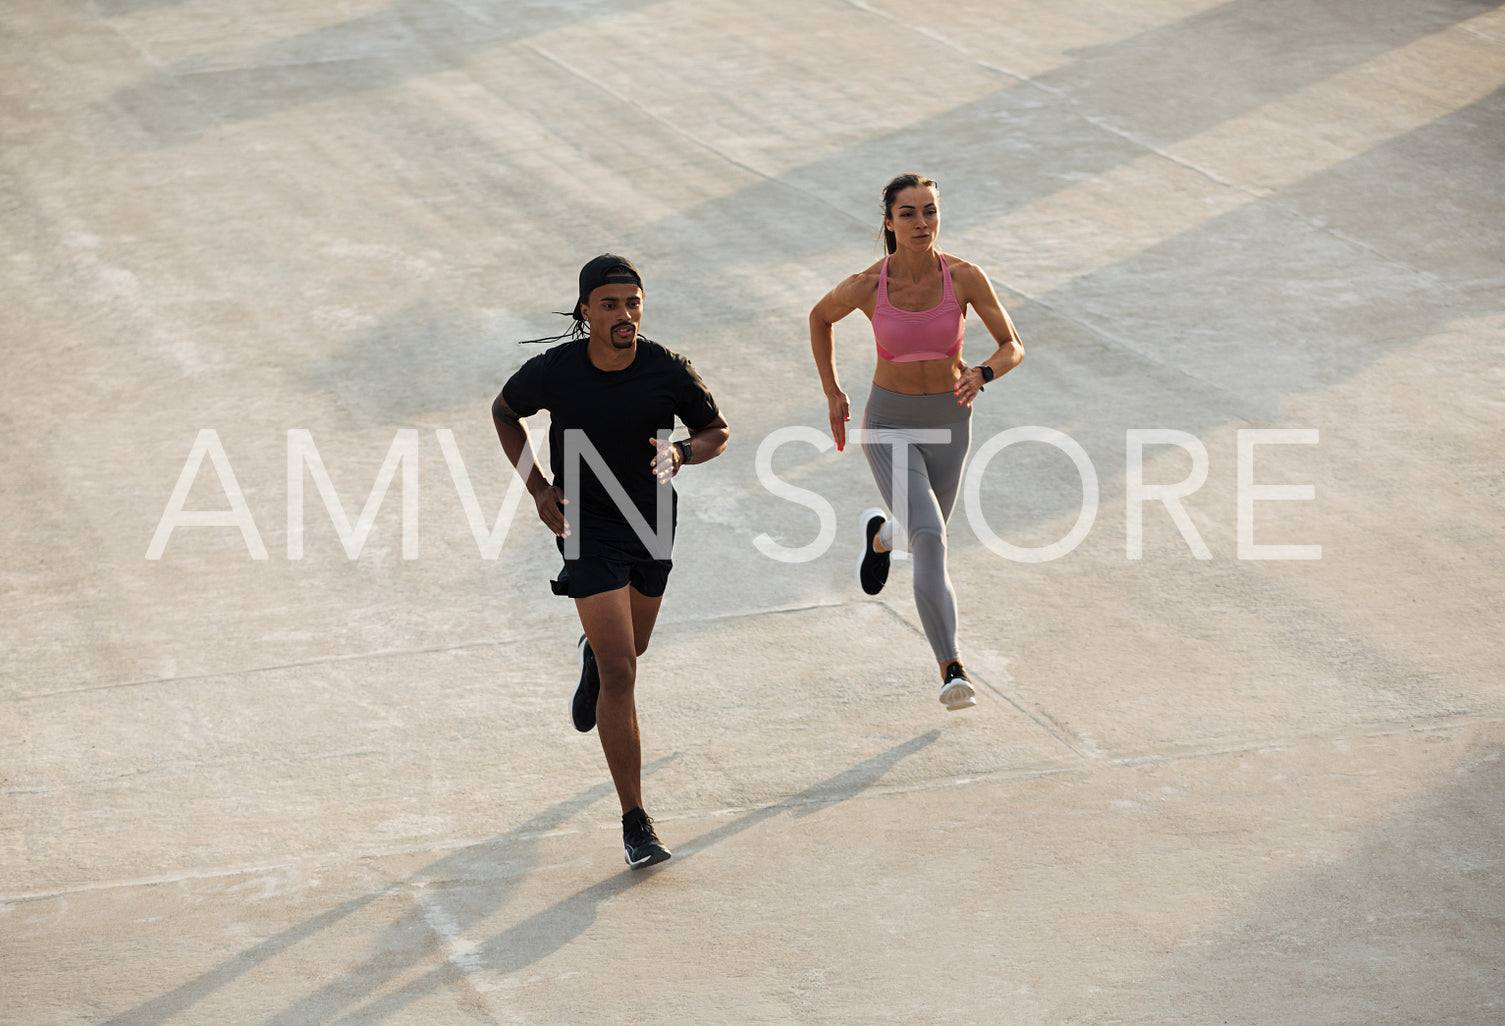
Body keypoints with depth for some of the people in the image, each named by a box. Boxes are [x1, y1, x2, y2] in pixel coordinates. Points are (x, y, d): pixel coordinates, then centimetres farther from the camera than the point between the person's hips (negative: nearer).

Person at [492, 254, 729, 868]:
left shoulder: (669, 372, -16)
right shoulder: (552, 372, -17)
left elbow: (716, 431, 0)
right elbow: (504, 411, 4)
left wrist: (682, 453, -23)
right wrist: (536, 486, -6)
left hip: (654, 522, 3)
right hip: (586, 525, -3)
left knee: (631, 647, 26)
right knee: (621, 675, -13)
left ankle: (591, 657, 66)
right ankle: (635, 823, -8)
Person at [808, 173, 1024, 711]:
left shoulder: (965, 277, -15)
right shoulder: (866, 286, -17)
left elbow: (1013, 348, -7)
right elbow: (820, 317, 5)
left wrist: (981, 374, -29)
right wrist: (833, 394, 7)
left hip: (948, 422, 3)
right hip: (889, 425, -3)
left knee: (925, 535, 22)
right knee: (931, 540, -22)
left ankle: (880, 534, 59)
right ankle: (951, 671, -16)